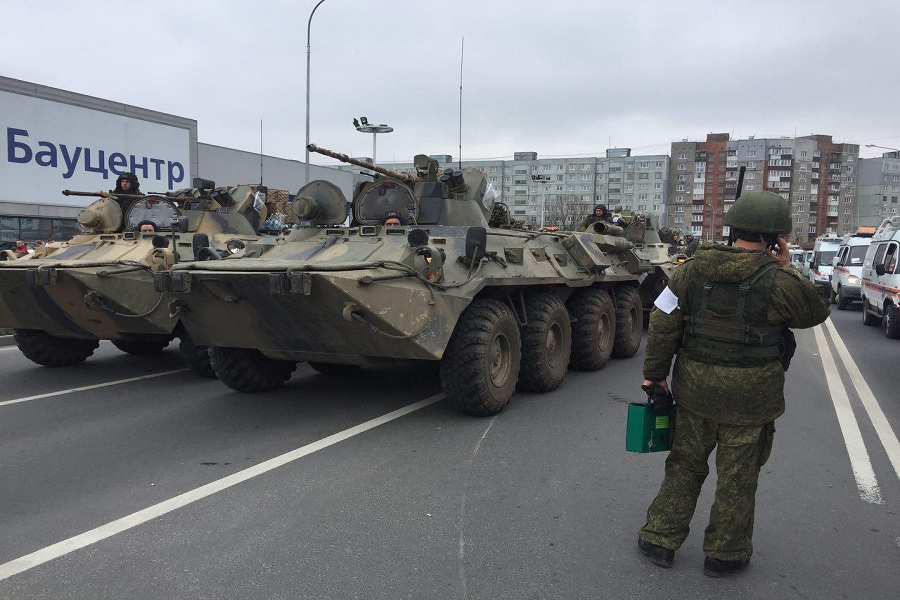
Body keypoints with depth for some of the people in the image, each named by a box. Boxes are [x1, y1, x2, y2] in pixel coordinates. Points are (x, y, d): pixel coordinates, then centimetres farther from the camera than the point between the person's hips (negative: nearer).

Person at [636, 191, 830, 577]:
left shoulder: (692, 269, -4)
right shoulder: (778, 282, -14)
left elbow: (662, 324, -3)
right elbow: (817, 313, 5)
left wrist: (654, 373, 6)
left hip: (694, 388, 3)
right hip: (748, 398, -3)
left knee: (685, 464, 18)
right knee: (737, 477, 13)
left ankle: (659, 539, 24)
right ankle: (725, 553, 28)